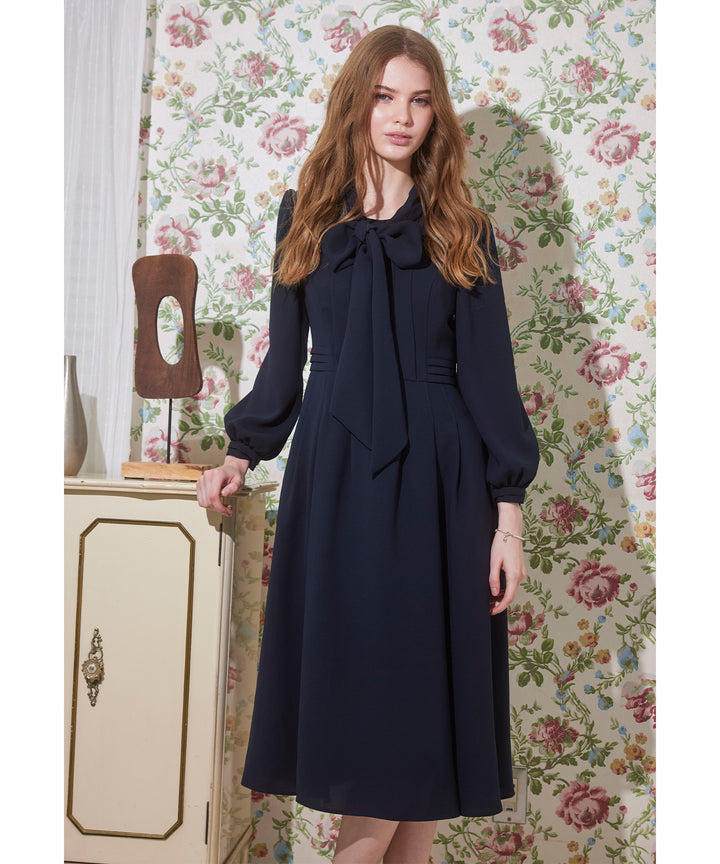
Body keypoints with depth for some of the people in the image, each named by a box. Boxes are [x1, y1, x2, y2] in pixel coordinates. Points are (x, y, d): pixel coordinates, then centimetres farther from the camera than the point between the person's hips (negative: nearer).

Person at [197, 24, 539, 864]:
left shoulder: (461, 230, 5)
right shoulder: (306, 216, 9)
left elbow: (488, 372, 1)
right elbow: (286, 354, 14)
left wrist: (507, 512, -5)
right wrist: (243, 453, 6)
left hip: (435, 479, -1)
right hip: (332, 475, 1)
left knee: (417, 692, 2)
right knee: (345, 681, 4)